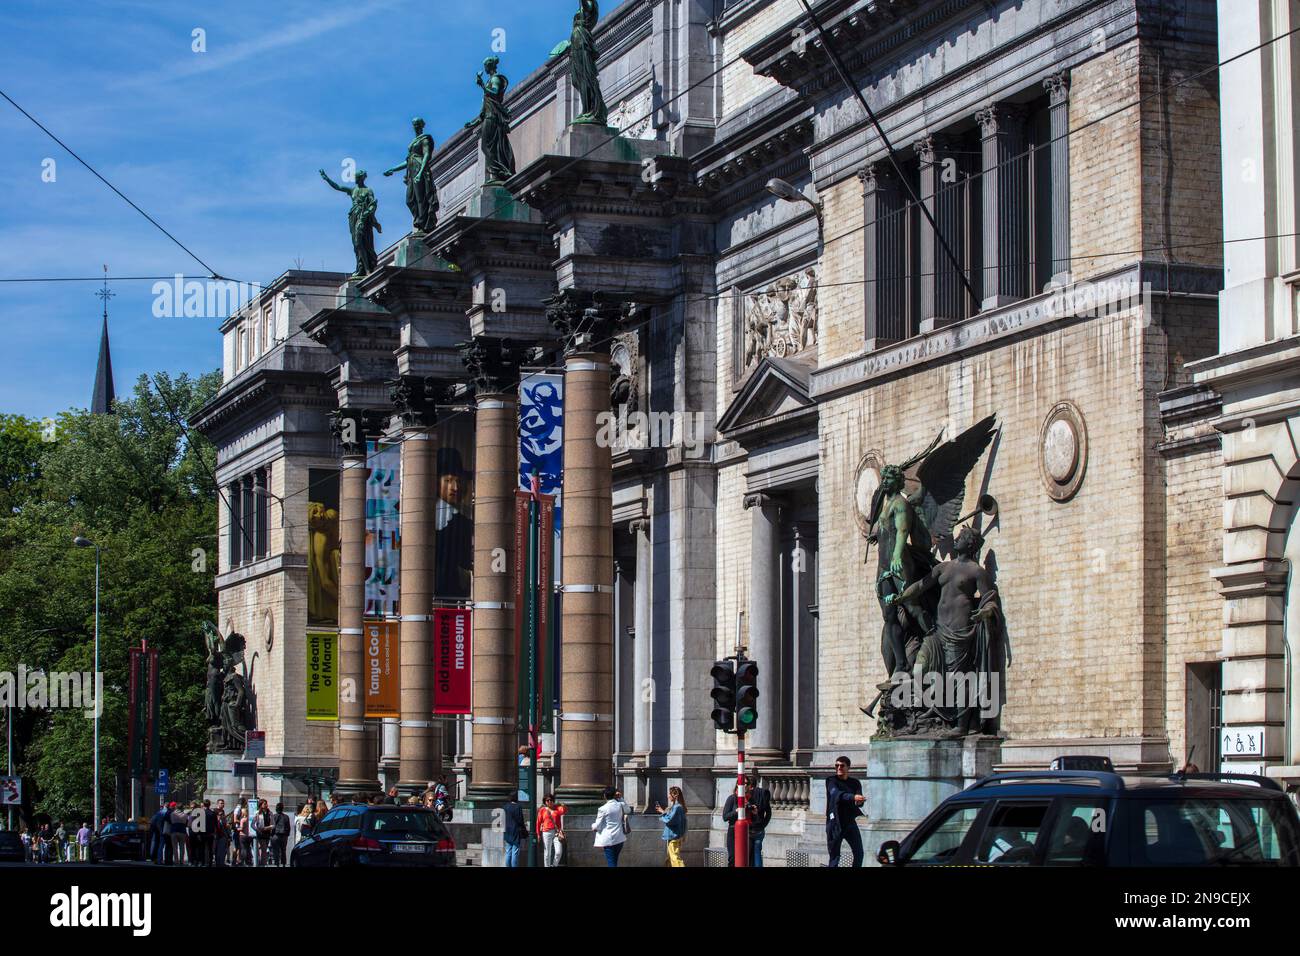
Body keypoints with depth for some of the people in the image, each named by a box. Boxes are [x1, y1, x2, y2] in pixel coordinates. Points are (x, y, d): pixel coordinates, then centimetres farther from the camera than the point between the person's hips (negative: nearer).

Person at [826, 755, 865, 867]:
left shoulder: (855, 783, 9)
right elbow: (836, 794, -23)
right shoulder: (831, 781, -2)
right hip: (835, 823, -3)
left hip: (850, 821, 3)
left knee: (859, 853, -2)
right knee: (835, 856, -3)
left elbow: (860, 801, -4)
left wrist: (859, 802, -30)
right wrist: (853, 797, -41)